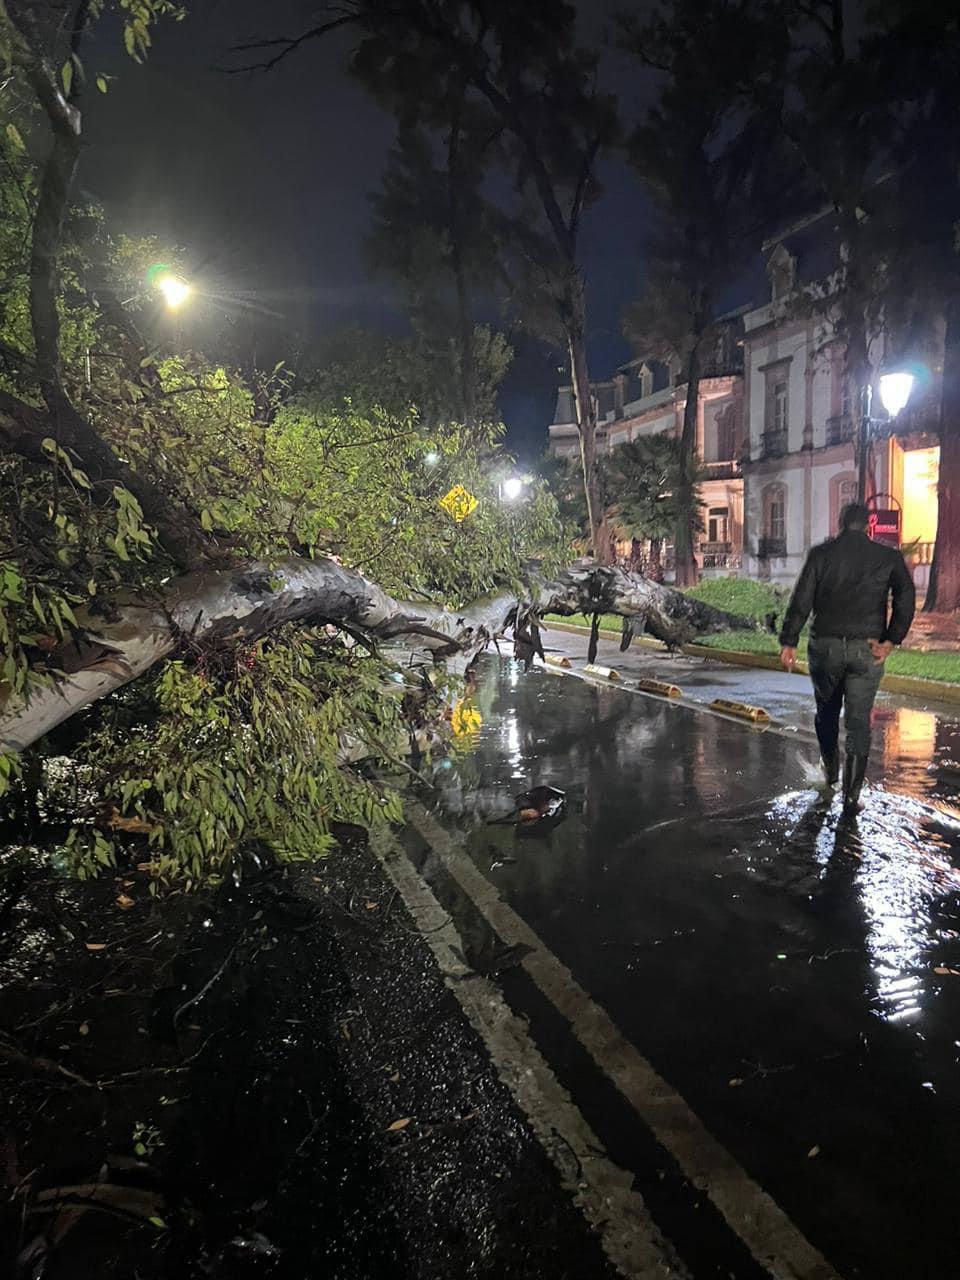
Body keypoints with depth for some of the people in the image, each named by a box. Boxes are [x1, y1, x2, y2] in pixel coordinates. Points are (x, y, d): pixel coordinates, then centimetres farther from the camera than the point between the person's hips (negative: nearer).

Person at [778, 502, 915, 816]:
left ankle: (830, 771, 38)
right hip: (866, 649, 0)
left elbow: (801, 600, -7)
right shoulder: (888, 557, 2)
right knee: (858, 720, 4)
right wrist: (891, 641, -6)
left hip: (825, 646, 1)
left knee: (826, 710, 21)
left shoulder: (821, 553, -1)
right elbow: (906, 598, -7)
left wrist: (788, 642, -5)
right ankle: (851, 797, 2)